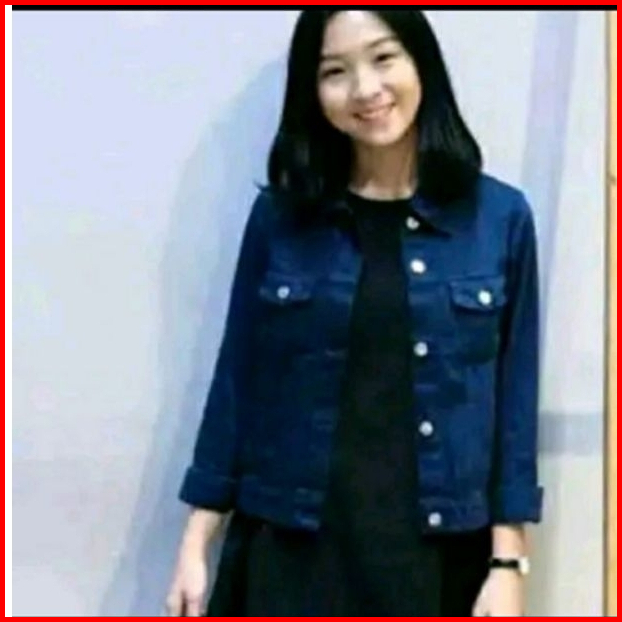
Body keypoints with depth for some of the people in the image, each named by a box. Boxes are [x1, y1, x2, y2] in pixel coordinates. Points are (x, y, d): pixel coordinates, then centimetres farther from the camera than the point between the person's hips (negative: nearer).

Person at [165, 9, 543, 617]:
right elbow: (237, 381, 3)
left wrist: (507, 563, -2)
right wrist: (196, 544, 2)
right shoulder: (280, 215, -1)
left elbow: (514, 398, 1)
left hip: (435, 555, 0)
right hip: (293, 552, 0)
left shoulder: (501, 217, -1)